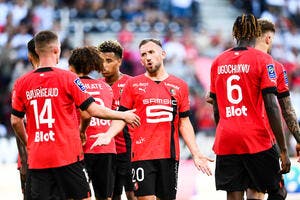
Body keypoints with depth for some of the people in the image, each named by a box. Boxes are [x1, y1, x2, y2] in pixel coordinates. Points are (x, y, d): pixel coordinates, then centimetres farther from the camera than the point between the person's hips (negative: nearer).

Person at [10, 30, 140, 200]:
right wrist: (124, 115, 7)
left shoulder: (22, 83, 3)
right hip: (67, 155, -3)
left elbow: (16, 121, 8)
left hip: (37, 159, 3)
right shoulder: (67, 78, -7)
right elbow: (94, 110, -7)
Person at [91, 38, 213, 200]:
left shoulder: (179, 86, 11)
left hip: (170, 155, 2)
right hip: (142, 155, -2)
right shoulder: (133, 84, 7)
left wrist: (196, 153, 6)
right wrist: (109, 135, -14)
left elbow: (184, 123, 13)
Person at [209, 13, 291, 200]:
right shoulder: (262, 59, -4)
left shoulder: (218, 62, 10)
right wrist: (284, 150, -8)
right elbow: (271, 107, -10)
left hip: (225, 142, 4)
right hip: (256, 140, -4)